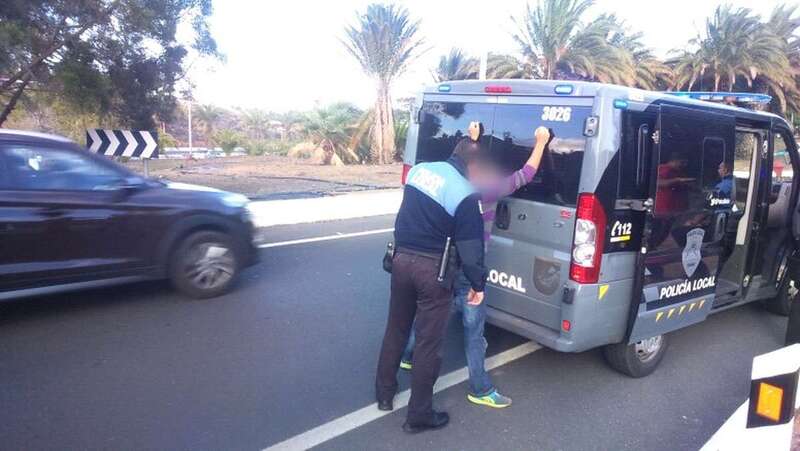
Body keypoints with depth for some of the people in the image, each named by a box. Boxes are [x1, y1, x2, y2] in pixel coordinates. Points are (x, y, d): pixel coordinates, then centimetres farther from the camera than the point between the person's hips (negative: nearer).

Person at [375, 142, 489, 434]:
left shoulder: (420, 169, 5)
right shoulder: (465, 194, -15)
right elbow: (470, 246, -13)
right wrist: (478, 283, -2)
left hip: (401, 259, 7)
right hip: (432, 269, -6)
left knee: (395, 330, 21)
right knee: (428, 343, 6)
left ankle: (384, 394, 35)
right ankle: (419, 415, 19)